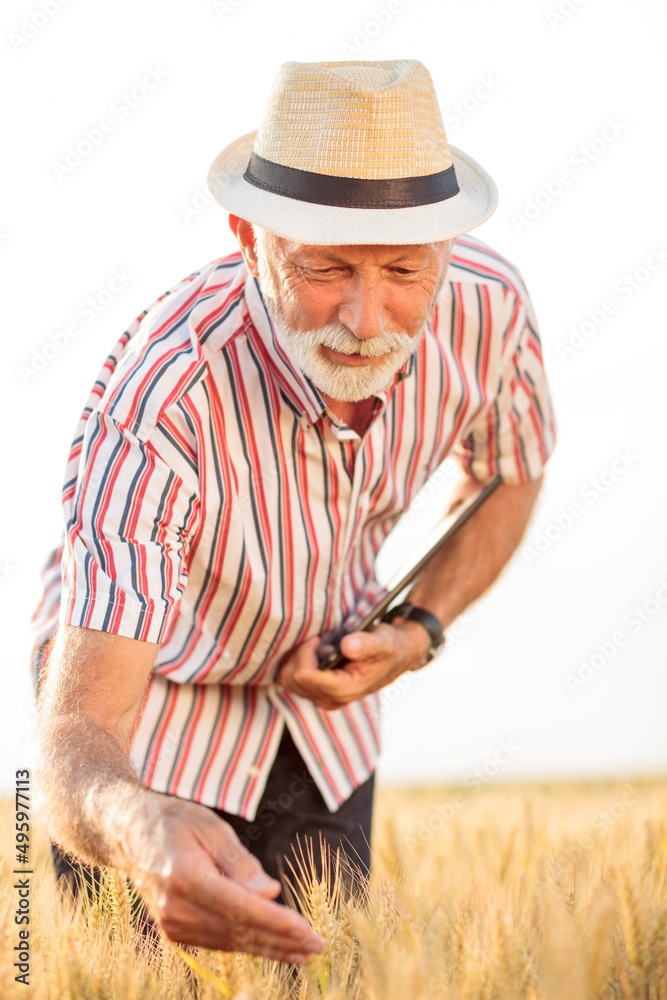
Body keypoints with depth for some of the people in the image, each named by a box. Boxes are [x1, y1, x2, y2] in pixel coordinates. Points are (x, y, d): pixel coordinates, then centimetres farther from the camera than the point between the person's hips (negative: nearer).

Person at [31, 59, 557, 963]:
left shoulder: (487, 306, -24)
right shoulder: (157, 405, -40)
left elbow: (511, 476, 2)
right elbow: (75, 742, -45)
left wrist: (418, 632, -14)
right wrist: (137, 826, -69)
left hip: (319, 704, 4)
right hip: (148, 710, -4)